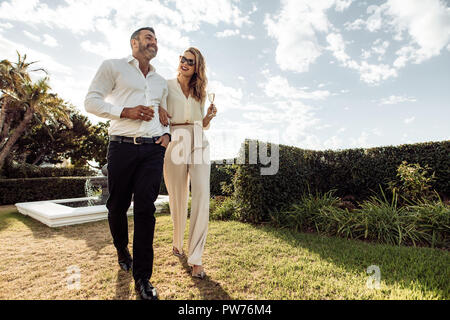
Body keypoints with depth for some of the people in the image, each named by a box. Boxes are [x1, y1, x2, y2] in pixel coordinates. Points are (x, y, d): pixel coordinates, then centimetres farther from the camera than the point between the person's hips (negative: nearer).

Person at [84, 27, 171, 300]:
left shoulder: (161, 82, 22)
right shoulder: (113, 67, 8)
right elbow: (92, 101, 2)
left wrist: (166, 134, 7)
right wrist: (125, 111, -13)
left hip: (153, 149, 3)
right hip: (122, 145, -2)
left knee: (146, 209, -5)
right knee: (117, 205, 8)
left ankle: (142, 277, 5)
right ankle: (122, 249, 38)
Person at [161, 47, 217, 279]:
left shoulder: (199, 92, 20)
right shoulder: (167, 86, 11)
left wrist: (209, 116, 1)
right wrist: (160, 111, -10)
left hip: (198, 143, 2)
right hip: (175, 142, -2)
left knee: (202, 196, -13)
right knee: (178, 198, 3)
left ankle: (195, 258, -6)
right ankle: (177, 243, 29)